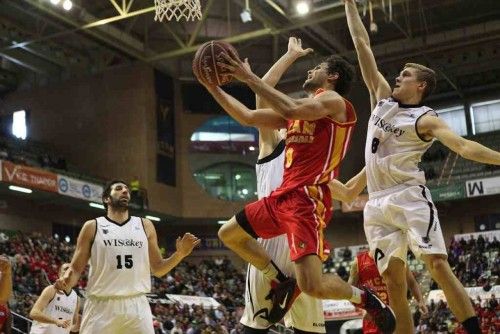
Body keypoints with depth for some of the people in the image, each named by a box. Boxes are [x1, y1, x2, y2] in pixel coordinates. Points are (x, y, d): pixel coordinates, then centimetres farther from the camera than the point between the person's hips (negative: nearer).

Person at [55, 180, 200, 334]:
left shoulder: (145, 226, 12)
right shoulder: (92, 227, 4)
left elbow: (157, 269, 16)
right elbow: (76, 268, 3)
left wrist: (179, 254, -2)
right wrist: (66, 281, -19)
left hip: (137, 306, 2)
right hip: (101, 306, -2)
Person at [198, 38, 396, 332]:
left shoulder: (334, 101, -4)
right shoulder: (299, 109, 23)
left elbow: (291, 110, -24)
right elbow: (248, 117, 24)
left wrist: (249, 77, -19)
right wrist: (213, 87, 19)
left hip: (307, 199, -9)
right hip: (283, 195, 9)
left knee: (312, 286, -20)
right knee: (228, 234, 19)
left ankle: (366, 299, 10)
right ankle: (283, 283, 25)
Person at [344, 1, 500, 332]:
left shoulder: (425, 119, -2)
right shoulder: (383, 97, 14)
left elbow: (464, 146, -16)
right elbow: (362, 44, 16)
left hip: (409, 196, -5)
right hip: (377, 204, 5)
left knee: (437, 263, -17)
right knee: (393, 280, 2)